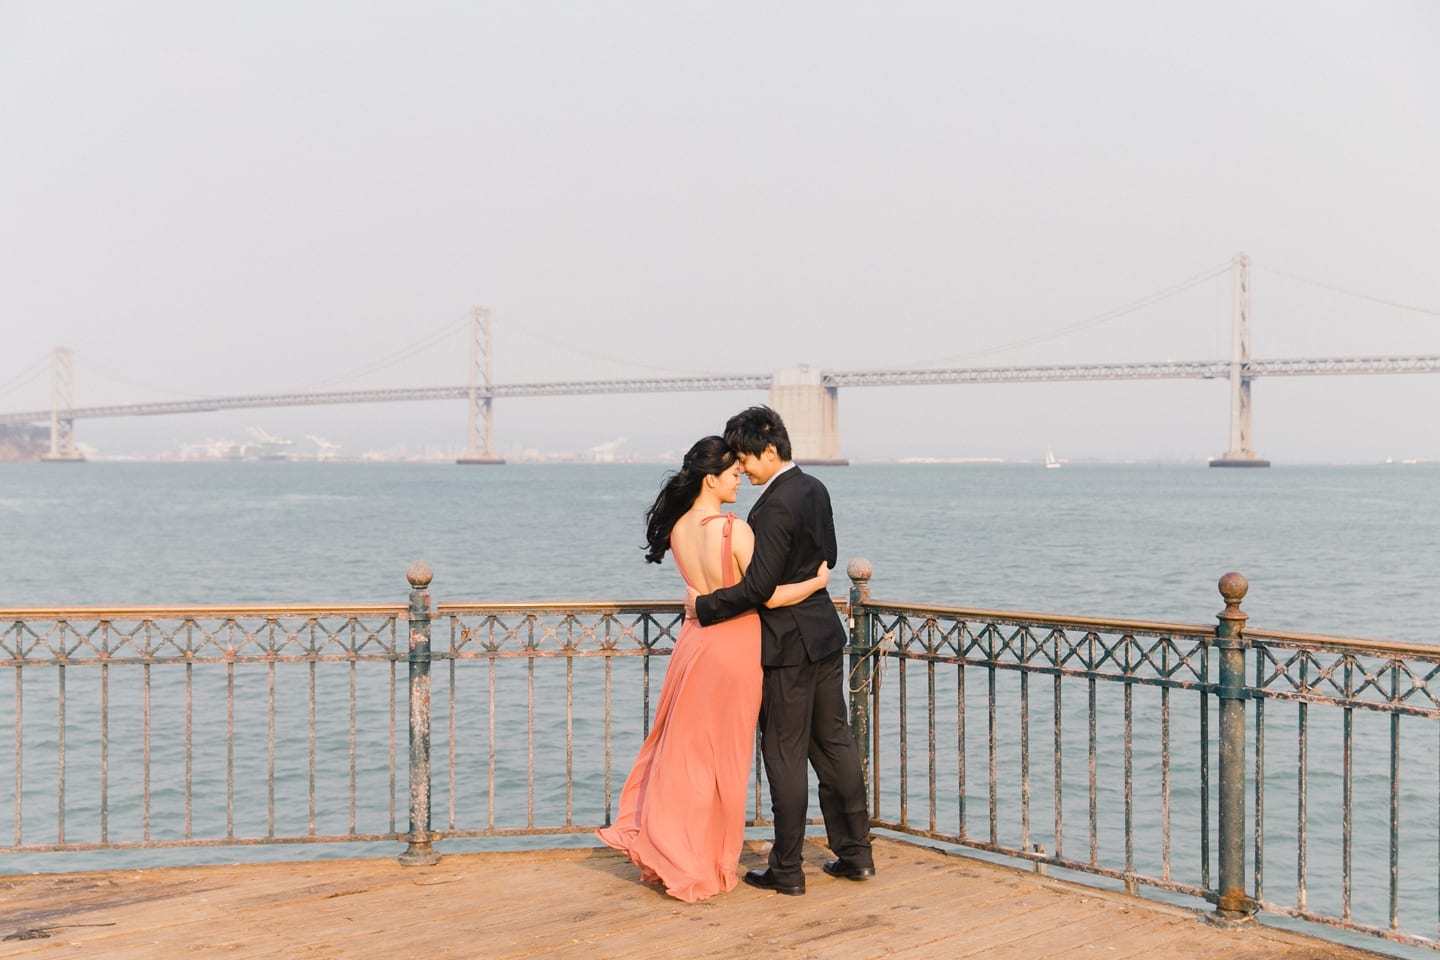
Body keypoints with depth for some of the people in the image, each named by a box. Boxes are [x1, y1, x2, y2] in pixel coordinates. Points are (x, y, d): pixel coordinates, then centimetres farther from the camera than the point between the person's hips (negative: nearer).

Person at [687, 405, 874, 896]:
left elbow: (758, 586, -24)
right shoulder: (815, 489, 6)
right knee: (834, 742, 15)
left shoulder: (774, 506, -22)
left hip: (788, 643, -9)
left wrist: (704, 605, -13)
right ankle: (856, 852, 23)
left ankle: (787, 870, 10)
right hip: (824, 632, 9)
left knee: (785, 755, 1)